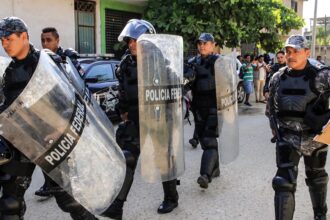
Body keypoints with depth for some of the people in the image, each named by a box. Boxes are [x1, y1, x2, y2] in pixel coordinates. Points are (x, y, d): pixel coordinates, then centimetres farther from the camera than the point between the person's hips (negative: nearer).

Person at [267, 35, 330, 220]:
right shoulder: (278, 78, 0)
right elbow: (272, 106, 12)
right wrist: (276, 128, 11)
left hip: (315, 138, -1)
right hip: (287, 139, 1)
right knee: (284, 182, -8)